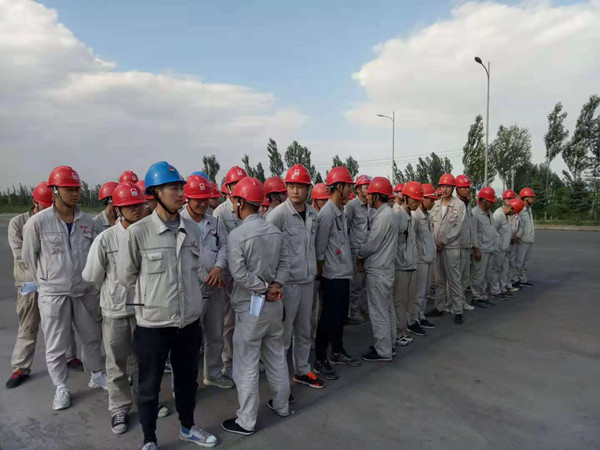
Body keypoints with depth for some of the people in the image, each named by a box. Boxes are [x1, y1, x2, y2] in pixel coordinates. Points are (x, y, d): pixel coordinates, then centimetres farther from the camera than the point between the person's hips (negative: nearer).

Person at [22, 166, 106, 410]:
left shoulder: (87, 221, -2)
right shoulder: (38, 222, -12)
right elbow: (29, 256, -1)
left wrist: (89, 279, 11)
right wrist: (45, 282, 7)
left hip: (85, 290, 4)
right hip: (53, 293, -3)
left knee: (92, 337, 17)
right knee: (56, 345, 9)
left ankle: (96, 376, 36)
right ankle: (61, 388, 27)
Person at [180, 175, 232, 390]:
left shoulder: (215, 223, 10)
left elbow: (224, 246, 6)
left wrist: (218, 267, -14)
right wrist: (204, 278, -16)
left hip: (215, 288, 6)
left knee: (215, 335, 18)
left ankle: (213, 373, 35)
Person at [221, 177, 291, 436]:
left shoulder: (237, 234, -16)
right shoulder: (275, 231, 4)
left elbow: (239, 273, -21)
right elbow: (284, 262, 1)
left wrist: (265, 288, -13)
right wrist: (276, 285, -11)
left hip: (250, 307, -7)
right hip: (274, 304, 7)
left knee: (246, 363, 4)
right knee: (277, 356, 19)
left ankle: (246, 421, 15)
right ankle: (282, 405, 34)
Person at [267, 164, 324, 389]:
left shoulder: (312, 214, 7)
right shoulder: (278, 214, -14)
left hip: (308, 281, 7)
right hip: (287, 283, -6)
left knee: (304, 331, 18)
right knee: (283, 333, 3)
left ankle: (302, 371, 34)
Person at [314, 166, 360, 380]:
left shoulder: (341, 211, 11)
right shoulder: (327, 213, -17)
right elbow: (319, 248, -15)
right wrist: (319, 274, -10)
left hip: (344, 274, 9)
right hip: (332, 275, -9)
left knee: (340, 315, 18)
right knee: (329, 317, -1)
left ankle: (338, 352, 33)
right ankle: (320, 361, 12)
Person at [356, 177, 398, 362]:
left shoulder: (382, 217, -20)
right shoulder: (388, 213, 11)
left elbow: (371, 246, -19)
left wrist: (359, 255, -1)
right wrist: (363, 256, 5)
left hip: (378, 271, -10)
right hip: (385, 268, 10)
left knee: (379, 312, 0)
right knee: (387, 309, 18)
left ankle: (383, 352, 10)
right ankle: (388, 345, 30)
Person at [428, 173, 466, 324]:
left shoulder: (459, 204, -3)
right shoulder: (435, 205, 9)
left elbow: (458, 227, -8)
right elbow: (431, 224, 9)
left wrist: (443, 241, -11)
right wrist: (433, 242, -3)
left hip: (451, 247, -4)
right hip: (435, 247, 4)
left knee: (454, 280, 0)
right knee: (439, 280, 12)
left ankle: (458, 311, 8)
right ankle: (439, 308, 23)